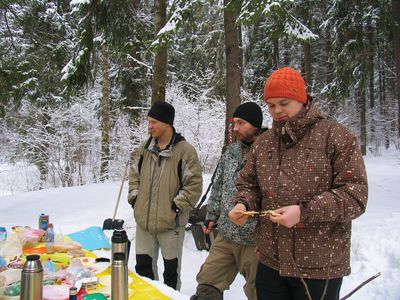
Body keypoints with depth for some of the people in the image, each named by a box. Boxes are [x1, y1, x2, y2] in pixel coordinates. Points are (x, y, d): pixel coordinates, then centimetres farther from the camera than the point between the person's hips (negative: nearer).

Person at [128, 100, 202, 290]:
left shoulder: (185, 150, -11)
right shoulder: (144, 148, 7)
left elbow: (194, 184, -12)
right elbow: (134, 175, 18)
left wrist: (177, 206, -15)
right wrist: (134, 198, 6)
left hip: (171, 222, -5)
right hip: (143, 220, 5)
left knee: (171, 267, 10)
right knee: (143, 265, 16)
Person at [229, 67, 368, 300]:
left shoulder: (336, 137, -7)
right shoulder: (263, 143, 10)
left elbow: (355, 194, -13)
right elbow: (248, 185, 18)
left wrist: (304, 211, -23)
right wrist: (244, 204, -5)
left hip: (319, 266, -5)